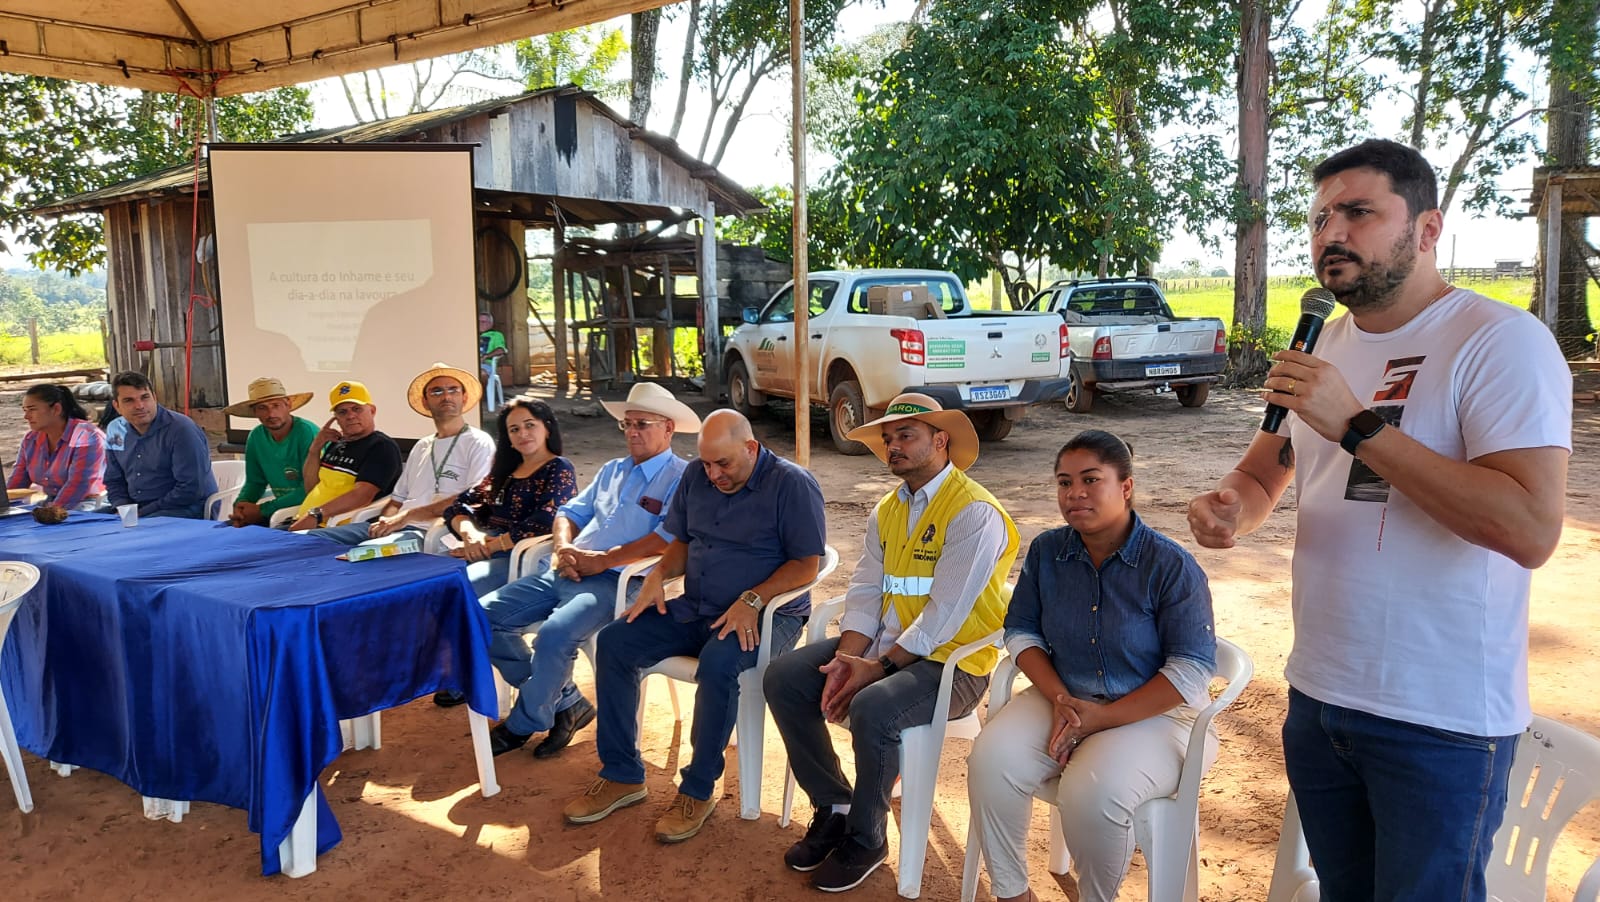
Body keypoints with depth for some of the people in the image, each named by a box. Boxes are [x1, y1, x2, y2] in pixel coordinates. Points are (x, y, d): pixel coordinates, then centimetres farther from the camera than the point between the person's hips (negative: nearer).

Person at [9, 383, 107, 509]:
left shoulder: (87, 438, -14)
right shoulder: (30, 439, 10)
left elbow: (78, 486, -22)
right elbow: (16, 483, 10)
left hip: (88, 504, -7)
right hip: (50, 503, 7)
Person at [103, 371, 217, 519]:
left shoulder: (182, 429, -13)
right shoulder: (115, 431, 8)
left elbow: (190, 489, -19)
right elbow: (114, 482, 18)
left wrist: (142, 512, -15)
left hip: (185, 510, -7)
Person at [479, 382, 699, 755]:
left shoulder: (681, 476, -3)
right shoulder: (612, 470, 25)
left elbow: (671, 536, -18)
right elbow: (570, 513, 25)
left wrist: (603, 560, -18)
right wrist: (563, 547, 1)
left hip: (617, 580, -8)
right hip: (567, 572, 8)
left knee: (555, 635, -33)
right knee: (485, 616, -4)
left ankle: (524, 724, -4)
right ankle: (565, 702, 4)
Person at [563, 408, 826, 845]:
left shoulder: (791, 483, -11)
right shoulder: (696, 476, 9)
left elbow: (807, 564, -15)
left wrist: (753, 599, -26)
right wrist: (659, 575, -2)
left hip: (767, 615, -6)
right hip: (695, 609, 7)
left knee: (718, 662, -37)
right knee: (614, 642, -10)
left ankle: (699, 790, -16)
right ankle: (622, 775, 0)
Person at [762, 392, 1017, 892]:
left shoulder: (975, 512, -15)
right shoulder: (887, 510, 12)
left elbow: (943, 616, -21)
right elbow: (864, 591, 5)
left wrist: (877, 668, -21)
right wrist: (848, 658, -12)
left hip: (951, 662, -8)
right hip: (884, 645, 8)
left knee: (873, 709, -34)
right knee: (782, 678, -8)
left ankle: (865, 840, -6)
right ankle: (833, 808, 6)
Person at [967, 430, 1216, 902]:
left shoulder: (1171, 565, -14)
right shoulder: (1046, 551, 1)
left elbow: (1193, 668, -15)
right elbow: (1021, 630, 7)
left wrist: (1105, 717, -19)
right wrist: (1060, 699, -11)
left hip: (1154, 711, -4)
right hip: (1063, 698, 5)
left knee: (1093, 793, -32)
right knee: (991, 761, -22)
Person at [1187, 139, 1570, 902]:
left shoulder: (1501, 340, -14)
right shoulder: (1322, 345, 8)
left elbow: (1532, 530, -26)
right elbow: (1261, 476, 18)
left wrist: (1359, 425, -26)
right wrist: (1228, 509, -6)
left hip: (1440, 722, -6)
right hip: (1318, 693, 7)